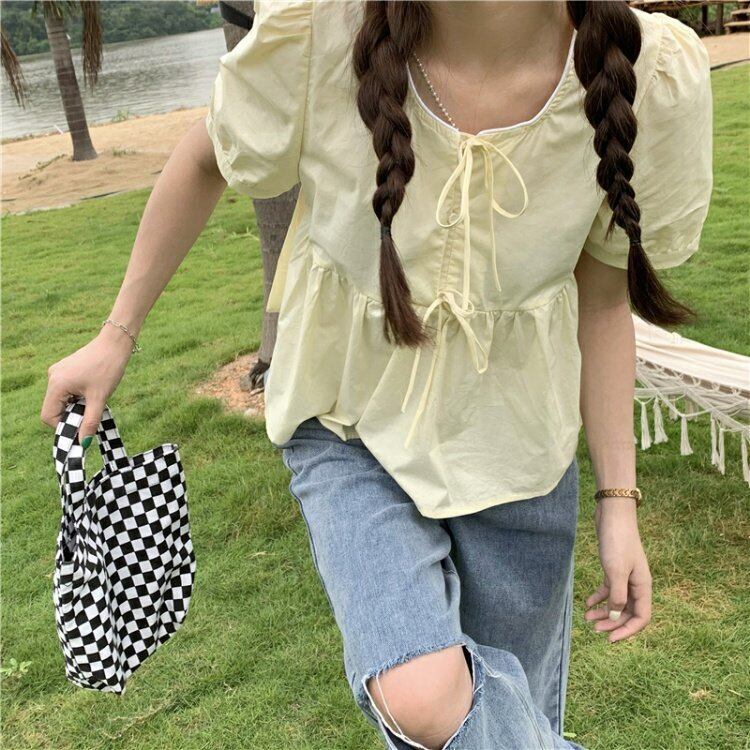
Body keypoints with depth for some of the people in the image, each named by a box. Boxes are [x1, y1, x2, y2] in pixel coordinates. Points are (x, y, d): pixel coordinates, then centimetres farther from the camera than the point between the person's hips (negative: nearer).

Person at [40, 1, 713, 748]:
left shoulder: (655, 74, -22)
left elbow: (602, 289, -6)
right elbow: (204, 163, -5)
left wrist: (618, 500, -2)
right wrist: (116, 336, 3)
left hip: (511, 438, 1)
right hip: (350, 423, 0)